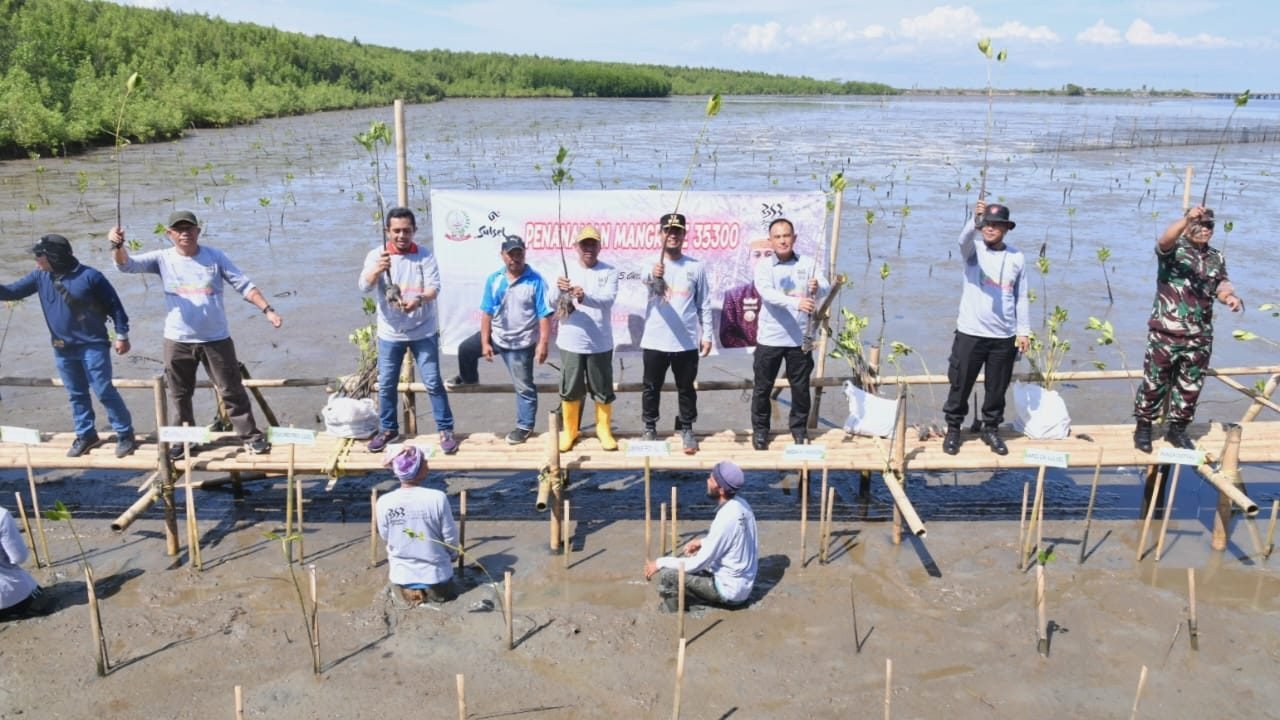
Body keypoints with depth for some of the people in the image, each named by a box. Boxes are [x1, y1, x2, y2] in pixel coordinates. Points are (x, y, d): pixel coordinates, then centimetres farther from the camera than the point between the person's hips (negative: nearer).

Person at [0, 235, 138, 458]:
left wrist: (121, 334, -9)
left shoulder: (89, 276, -14)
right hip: (62, 349, 6)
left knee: (104, 391, -5)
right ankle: (86, 435, 25)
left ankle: (125, 435, 4)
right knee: (76, 395, 13)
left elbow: (114, 304, -9)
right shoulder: (39, 277, 2)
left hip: (93, 345, -6)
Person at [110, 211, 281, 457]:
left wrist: (267, 309, -13)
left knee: (231, 390, 5)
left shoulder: (215, 256, -2)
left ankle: (251, 435, 14)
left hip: (217, 339, -1)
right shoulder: (162, 259, -1)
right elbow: (126, 264, -11)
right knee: (180, 395, 14)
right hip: (177, 341, 2)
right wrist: (118, 245, -33)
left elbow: (244, 286, -2)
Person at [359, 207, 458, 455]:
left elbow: (434, 287, -14)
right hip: (390, 333, 2)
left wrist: (419, 299, -36)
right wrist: (378, 270, -38)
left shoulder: (425, 255, -6)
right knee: (386, 384, 10)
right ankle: (388, 429, 28)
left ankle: (445, 430, 11)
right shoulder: (376, 255, -4)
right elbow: (364, 287, -16)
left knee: (433, 382, 0)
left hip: (423, 331, -2)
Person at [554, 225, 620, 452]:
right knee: (570, 390, 9)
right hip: (571, 342, 1)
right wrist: (559, 290, -31)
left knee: (603, 390, 9)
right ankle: (569, 431, 24)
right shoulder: (566, 270, 1)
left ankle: (604, 430, 26)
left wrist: (585, 297, -37)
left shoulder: (609, 272, -2)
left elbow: (608, 299, -18)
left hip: (600, 343, 0)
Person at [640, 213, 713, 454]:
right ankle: (650, 428, 25)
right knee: (651, 388, 10)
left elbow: (704, 304, 7)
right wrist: (653, 276, -51)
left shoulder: (696, 267, 3)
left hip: (687, 342, 1)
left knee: (686, 389, 10)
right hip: (655, 341, 0)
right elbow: (646, 281, -27)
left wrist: (707, 335, 3)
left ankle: (686, 430, 24)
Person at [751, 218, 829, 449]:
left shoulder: (808, 264, 2)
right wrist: (797, 302, -38)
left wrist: (818, 287, -35)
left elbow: (826, 287, -10)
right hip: (770, 338, -1)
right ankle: (760, 429, 22)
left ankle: (799, 428, 27)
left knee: (801, 387, 10)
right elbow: (767, 294, -22)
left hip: (800, 338, 1)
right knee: (762, 387, 7)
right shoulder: (764, 266, -5)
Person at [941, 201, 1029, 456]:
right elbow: (964, 239, -27)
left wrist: (1023, 331, 5)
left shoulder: (1017, 258, 5)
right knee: (960, 384, 5)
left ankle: (991, 429, 28)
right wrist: (975, 220, -46)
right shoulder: (974, 251, -2)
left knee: (997, 388, 11)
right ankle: (953, 429, 20)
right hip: (970, 333, -2)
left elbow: (1021, 298, 9)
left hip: (1004, 337, 2)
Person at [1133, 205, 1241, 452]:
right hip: (1165, 332, -5)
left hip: (1200, 337, 5)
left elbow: (1221, 284, 4)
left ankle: (1177, 428, 27)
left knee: (1190, 386, 12)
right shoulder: (1174, 249, -5)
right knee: (1154, 382, 3)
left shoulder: (1216, 258, 12)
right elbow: (1165, 240, -28)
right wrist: (1188, 218, -44)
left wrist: (1230, 296, -20)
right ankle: (1143, 427, 16)